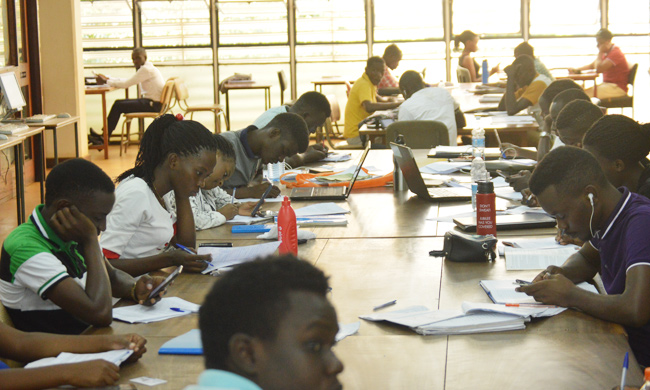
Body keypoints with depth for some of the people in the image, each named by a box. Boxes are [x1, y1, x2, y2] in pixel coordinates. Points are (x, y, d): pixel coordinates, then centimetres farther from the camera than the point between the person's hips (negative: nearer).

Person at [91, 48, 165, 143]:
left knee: (118, 106, -11)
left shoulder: (146, 69, -16)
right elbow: (127, 81, 18)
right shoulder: (147, 68, 17)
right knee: (119, 102, 7)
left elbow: (126, 84, -17)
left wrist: (106, 82, -9)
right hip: (151, 101, 10)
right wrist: (108, 78, 12)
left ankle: (104, 138, -3)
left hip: (154, 105, -10)